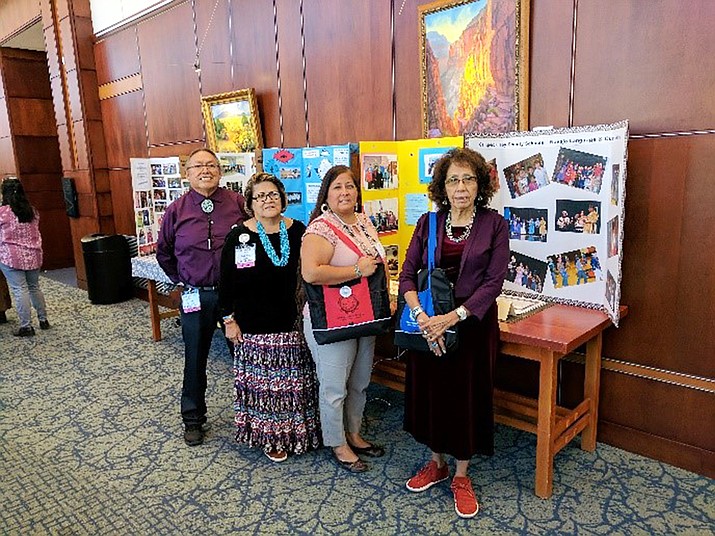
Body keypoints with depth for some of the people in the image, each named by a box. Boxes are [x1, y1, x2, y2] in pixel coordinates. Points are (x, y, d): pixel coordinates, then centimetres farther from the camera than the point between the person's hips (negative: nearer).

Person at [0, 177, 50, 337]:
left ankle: (26, 326, 1)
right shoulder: (33, 210, 5)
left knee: (20, 290, -1)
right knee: (34, 287, 16)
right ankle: (43, 319, 22)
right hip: (33, 255, 5)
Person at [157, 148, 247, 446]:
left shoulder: (238, 204, -3)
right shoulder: (176, 211, 0)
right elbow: (164, 252, 13)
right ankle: (192, 418, 29)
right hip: (196, 296, 1)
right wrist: (180, 281, 9)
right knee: (195, 358, 12)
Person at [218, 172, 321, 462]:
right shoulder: (238, 237, -5)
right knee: (261, 380, 7)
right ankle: (269, 436, 26)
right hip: (253, 325, -2)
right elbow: (226, 282, -1)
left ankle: (296, 430, 31)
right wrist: (229, 319, -2)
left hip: (291, 320, 2)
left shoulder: (297, 231, 0)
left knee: (293, 379, 11)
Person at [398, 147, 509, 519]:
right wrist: (420, 315, -19)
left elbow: (493, 282, -12)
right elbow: (407, 274, -3)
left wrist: (452, 317, -21)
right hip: (427, 323, 3)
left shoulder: (494, 225, -6)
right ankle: (436, 463, 37)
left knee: (467, 395, 9)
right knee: (429, 391, 13)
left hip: (472, 323, -2)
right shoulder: (428, 223, 1)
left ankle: (461, 475, 29)